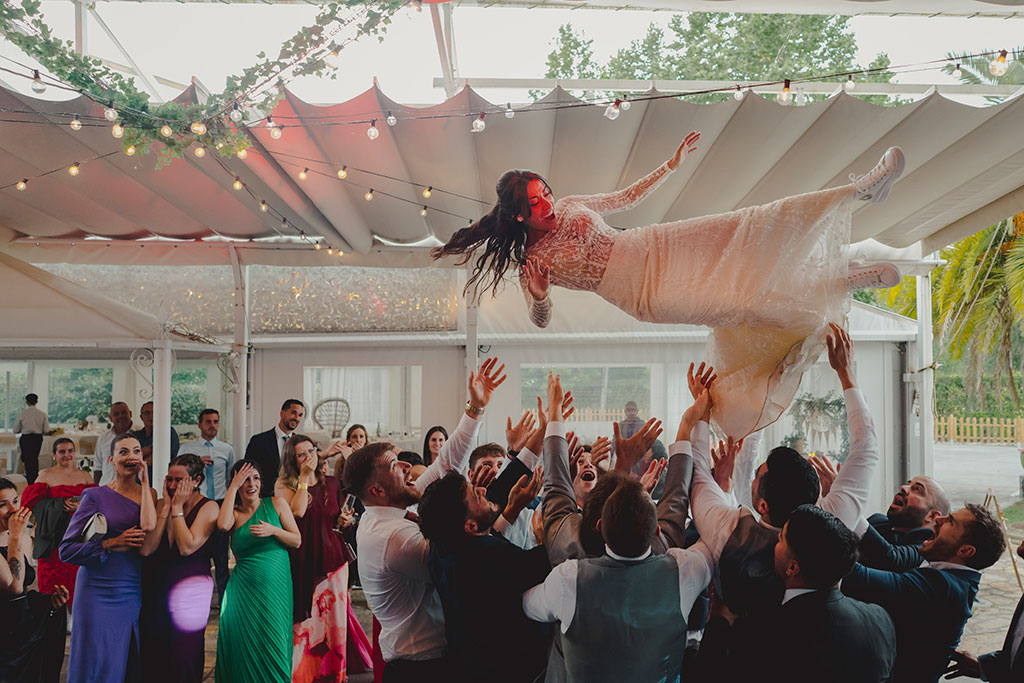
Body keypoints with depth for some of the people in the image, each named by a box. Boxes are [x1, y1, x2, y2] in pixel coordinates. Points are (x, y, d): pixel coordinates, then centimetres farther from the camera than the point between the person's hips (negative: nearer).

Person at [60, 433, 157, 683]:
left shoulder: (148, 493, 8)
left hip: (135, 593, 3)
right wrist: (112, 544, -15)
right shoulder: (96, 496, -2)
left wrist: (145, 482, -7)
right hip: (101, 593, -3)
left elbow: (149, 527, -14)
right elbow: (66, 550, -4)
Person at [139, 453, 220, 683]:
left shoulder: (208, 508, -7)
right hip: (155, 593, 4)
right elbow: (146, 549, -7)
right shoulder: (161, 505, 6)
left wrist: (178, 507, -12)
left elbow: (187, 547, -20)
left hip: (189, 595, -4)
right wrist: (167, 507, -7)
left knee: (182, 664, 2)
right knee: (151, 663, 11)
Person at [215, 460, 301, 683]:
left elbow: (297, 540, 2)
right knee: (243, 647, 1)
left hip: (275, 588, -1)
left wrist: (273, 530, -16)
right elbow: (222, 525, -19)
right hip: (243, 591, 1)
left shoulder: (276, 505, 5)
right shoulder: (234, 514, 6)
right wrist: (233, 487, -12)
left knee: (273, 647, 1)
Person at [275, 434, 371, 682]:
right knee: (304, 619, -1)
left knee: (333, 616, 5)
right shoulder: (284, 485, -1)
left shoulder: (332, 483, 10)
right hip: (302, 561, -3)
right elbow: (297, 512, -18)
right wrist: (304, 478, -14)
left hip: (332, 557, 3)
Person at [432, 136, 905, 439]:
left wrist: (672, 164, 14)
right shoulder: (533, 263, -5)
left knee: (754, 226, -8)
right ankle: (854, 281, -8)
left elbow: (628, 197, 19)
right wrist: (539, 295, -23)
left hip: (658, 249, 5)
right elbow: (541, 321, 0)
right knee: (748, 303, -18)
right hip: (647, 293, -5)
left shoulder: (570, 206, 9)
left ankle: (863, 188, -6)